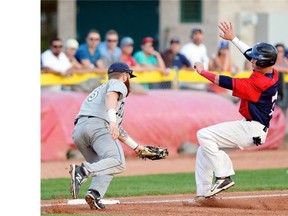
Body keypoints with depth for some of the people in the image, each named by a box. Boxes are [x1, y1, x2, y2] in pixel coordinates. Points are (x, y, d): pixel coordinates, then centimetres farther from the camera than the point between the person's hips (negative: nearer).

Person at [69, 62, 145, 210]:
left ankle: (94, 194, -12)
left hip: (78, 130, 8)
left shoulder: (99, 89, 40)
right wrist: (112, 120, -28)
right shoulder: (118, 84, 16)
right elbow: (111, 96, -12)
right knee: (117, 162, -19)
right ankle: (83, 171, -39)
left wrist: (135, 146, 46)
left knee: (104, 166, 15)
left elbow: (117, 129, 42)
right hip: (98, 125, -8)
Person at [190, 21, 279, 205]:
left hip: (252, 130, -10)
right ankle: (204, 193, 14)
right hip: (253, 129, 10)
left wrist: (203, 71, -9)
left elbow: (227, 82, -20)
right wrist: (233, 38, 26)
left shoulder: (259, 83, -23)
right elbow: (249, 53, 20)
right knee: (205, 149, 13)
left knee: (204, 135, -18)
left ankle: (224, 176, -18)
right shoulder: (272, 74, 4)